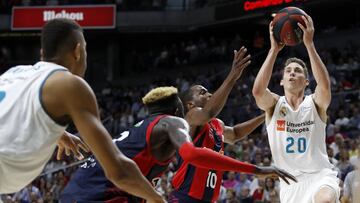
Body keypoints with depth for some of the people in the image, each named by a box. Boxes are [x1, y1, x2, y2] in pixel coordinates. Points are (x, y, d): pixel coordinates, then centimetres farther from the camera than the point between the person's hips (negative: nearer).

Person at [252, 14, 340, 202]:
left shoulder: (315, 103, 0)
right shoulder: (273, 104, 4)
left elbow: (325, 86, -24)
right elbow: (258, 91, -20)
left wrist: (309, 44, -27)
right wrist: (274, 50, -20)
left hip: (320, 175, -3)